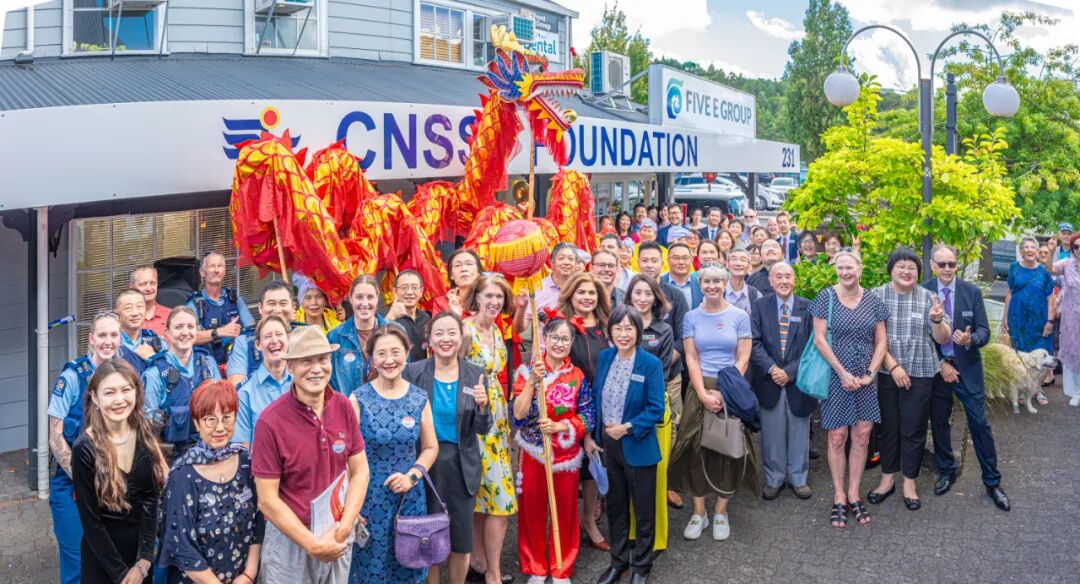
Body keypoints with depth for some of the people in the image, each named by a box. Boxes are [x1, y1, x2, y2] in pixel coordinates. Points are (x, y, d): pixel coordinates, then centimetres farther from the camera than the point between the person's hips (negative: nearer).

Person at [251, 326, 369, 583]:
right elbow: (267, 500, -15)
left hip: (339, 539, 4)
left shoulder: (344, 407, -5)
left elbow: (360, 470, 0)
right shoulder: (271, 421, -17)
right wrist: (314, 545, -15)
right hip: (290, 540, -4)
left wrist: (343, 528, -11)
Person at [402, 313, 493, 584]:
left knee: (461, 540, 11)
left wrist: (482, 406, -21)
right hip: (424, 463, -1)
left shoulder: (475, 375, -2)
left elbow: (482, 430, -1)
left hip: (461, 465, 2)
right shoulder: (413, 372, -7)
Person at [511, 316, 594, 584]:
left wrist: (560, 426, -19)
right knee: (533, 512, 9)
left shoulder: (578, 377, -2)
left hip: (567, 455, 1)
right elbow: (518, 415, -17)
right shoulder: (527, 372, -5)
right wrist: (532, 382, -27)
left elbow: (588, 419, -4)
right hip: (533, 453, -1)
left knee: (565, 513, 11)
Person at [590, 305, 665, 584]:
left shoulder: (651, 364, -15)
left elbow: (656, 409, -16)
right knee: (615, 505, 19)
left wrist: (627, 428, -22)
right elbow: (595, 398, 7)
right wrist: (589, 435, 2)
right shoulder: (604, 357, -1)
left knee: (643, 508, 11)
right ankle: (618, 560, 37)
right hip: (606, 443, 4)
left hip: (637, 446, -4)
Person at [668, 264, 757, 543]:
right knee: (696, 449, -1)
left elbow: (743, 358, -2)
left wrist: (723, 392, -11)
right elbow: (691, 358, 0)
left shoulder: (739, 316, 1)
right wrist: (703, 394, -11)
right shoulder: (692, 317, 4)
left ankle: (721, 512, 15)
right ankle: (698, 512, 12)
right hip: (699, 389, 1)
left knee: (728, 449, 2)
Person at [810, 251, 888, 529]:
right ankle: (839, 497, 14)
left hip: (865, 379, 3)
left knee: (862, 436, 6)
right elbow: (819, 339, -8)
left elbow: (881, 342, 7)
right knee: (837, 438, 2)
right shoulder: (826, 297, -5)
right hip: (836, 377, -3)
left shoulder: (873, 301, 3)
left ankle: (853, 495, 18)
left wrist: (870, 373, -7)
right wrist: (843, 373, -12)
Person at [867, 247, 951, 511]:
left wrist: (937, 320, -19)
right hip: (885, 372, 0)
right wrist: (893, 366, -13)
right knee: (887, 427, 11)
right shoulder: (877, 296, -3)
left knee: (914, 429, 6)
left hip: (920, 373, 0)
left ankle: (910, 482, 21)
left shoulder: (928, 297, 1)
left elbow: (942, 339, 1)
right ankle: (887, 478, 26)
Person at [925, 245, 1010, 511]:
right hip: (936, 367, 0)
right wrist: (940, 364, -9)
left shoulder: (972, 291, -4)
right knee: (938, 422, 11)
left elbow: (984, 331, -4)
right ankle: (946, 472, 31)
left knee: (980, 423, 1)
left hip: (967, 366, 0)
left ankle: (992, 482, 14)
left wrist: (970, 340, -27)